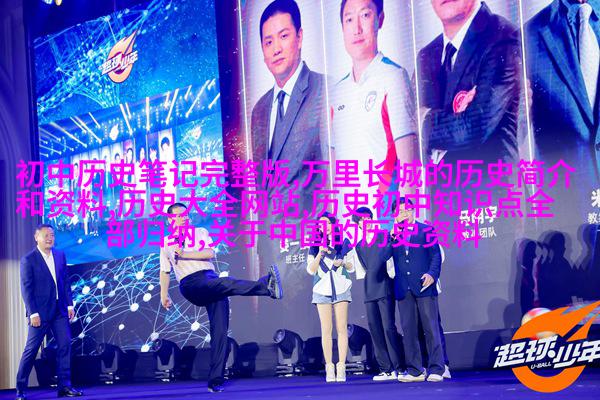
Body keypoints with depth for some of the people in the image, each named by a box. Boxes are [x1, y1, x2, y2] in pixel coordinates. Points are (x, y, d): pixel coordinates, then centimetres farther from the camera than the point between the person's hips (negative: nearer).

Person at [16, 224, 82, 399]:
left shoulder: (60, 255, 8)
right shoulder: (28, 260, -7)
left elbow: (66, 281, 11)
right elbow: (26, 288, -10)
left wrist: (70, 304, 5)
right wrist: (33, 313, -15)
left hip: (59, 310, 5)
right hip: (40, 311, -5)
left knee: (65, 345, 1)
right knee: (31, 349, -1)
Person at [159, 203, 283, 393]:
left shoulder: (200, 232, 19)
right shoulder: (166, 243, 21)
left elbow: (210, 253, 2)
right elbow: (165, 271, 26)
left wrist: (185, 254, -6)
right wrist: (164, 295, 23)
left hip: (213, 281, 2)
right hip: (190, 285, -2)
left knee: (220, 330, -10)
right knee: (226, 283, -33)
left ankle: (215, 380, -10)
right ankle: (265, 285, -57)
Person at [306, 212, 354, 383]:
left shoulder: (344, 243, 5)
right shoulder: (315, 245, 7)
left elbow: (352, 268, 8)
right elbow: (310, 270, 2)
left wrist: (343, 263, -14)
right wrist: (320, 254, -13)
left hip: (341, 289, 0)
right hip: (322, 291, 1)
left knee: (342, 328, -4)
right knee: (326, 330, -2)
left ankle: (341, 368, -3)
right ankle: (329, 368, 0)